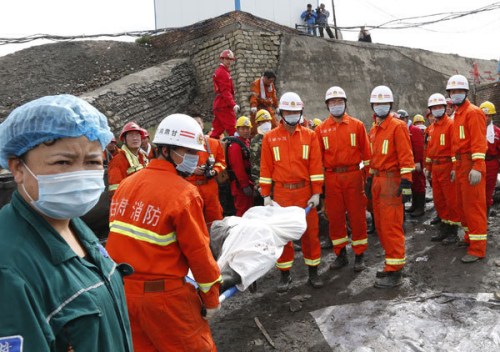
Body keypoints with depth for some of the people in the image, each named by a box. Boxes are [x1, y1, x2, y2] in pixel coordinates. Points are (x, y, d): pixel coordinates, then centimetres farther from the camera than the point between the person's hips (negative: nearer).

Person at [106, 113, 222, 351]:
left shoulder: (126, 184, 5)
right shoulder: (183, 193, -16)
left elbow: (119, 238, 10)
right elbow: (198, 251, -14)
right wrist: (211, 297, -2)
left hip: (121, 289, 7)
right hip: (162, 294, -7)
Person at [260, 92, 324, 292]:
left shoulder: (310, 136, 2)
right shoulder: (270, 137, 2)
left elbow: (316, 166, 0)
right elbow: (266, 168, 2)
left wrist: (316, 193, -4)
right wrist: (266, 195, -1)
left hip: (305, 191, 0)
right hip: (281, 192, 0)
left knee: (310, 231, 7)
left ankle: (313, 272, 22)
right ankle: (285, 275, 20)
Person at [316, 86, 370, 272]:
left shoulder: (357, 125, 2)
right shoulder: (321, 129, 5)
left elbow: (366, 152, 3)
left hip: (353, 175, -1)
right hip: (331, 178, 2)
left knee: (357, 216, 4)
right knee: (335, 217, 8)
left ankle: (359, 255, 17)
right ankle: (341, 254, 22)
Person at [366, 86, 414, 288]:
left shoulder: (397, 127, -8)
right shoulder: (373, 130, 16)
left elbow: (406, 156, -13)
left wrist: (406, 182, -19)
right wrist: (370, 179, 21)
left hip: (391, 181, -8)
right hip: (378, 180, 8)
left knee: (391, 226, -7)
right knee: (381, 225, 13)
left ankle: (395, 272, 1)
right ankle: (392, 263, 26)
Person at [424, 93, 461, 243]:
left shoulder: (451, 124, -8)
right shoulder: (431, 128, 14)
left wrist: (455, 168, -17)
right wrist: (428, 168, 17)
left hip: (447, 167, -7)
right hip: (435, 168, 8)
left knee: (451, 200, -1)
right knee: (438, 200, 13)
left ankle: (453, 232, 9)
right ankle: (444, 229, 24)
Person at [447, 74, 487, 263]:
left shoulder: (473, 112, -10)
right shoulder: (457, 115, 18)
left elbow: (479, 141, -18)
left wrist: (477, 167, -25)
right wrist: (455, 167, 22)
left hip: (472, 165, -9)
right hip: (461, 164, 9)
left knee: (474, 205, -7)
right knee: (462, 204, 16)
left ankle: (477, 249, -2)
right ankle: (470, 237, 30)